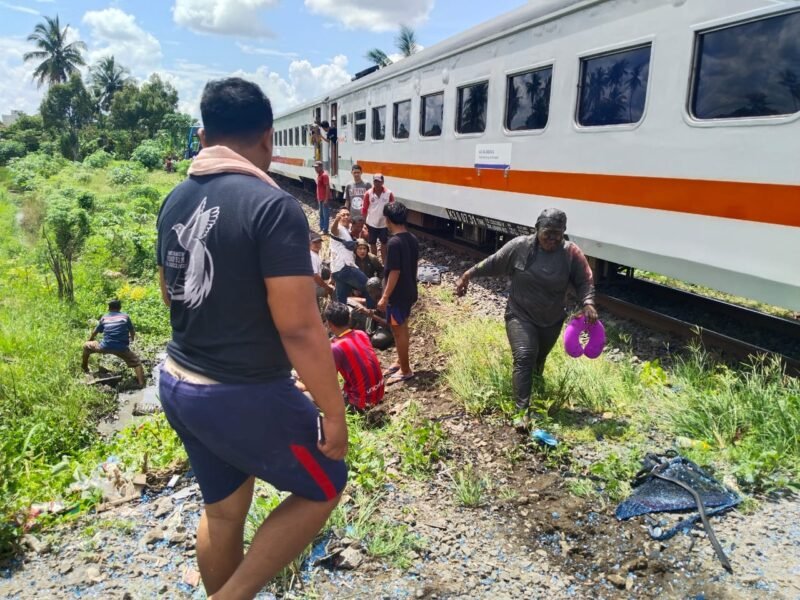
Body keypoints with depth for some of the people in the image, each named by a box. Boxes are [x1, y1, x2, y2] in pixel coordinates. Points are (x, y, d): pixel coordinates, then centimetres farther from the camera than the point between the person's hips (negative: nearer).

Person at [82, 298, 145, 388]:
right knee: (136, 362, 9)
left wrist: (90, 340, 49)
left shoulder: (104, 317, 15)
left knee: (86, 346, 28)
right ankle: (142, 384, -10)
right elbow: (132, 331, 21)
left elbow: (95, 332, 27)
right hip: (122, 348, -1)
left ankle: (84, 368, 43)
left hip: (105, 347, 1)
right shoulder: (125, 316, 11)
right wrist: (131, 339, 44)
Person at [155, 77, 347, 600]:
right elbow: (298, 328, -24)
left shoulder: (176, 200, 4)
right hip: (244, 395, -8)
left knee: (223, 508, 26)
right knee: (323, 488, 17)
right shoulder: (274, 206, -21)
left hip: (178, 384, 8)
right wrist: (335, 412, -13)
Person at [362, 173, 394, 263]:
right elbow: (364, 209, -2)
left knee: (384, 243, 12)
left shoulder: (389, 193, -10)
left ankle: (384, 262, 24)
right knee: (372, 243, 13)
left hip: (384, 223, 0)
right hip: (371, 223, 0)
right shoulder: (368, 193, -9)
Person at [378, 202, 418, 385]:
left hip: (397, 295, -9)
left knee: (399, 331, 3)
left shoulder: (394, 243, -23)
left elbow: (394, 272, -24)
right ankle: (400, 362, 34)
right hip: (409, 292, 9)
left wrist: (385, 297, -18)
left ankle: (405, 370, 12)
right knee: (402, 329, 20)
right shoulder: (413, 239, 3)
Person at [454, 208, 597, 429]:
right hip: (520, 315, -3)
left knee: (539, 359, 22)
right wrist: (467, 276, -2)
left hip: (552, 320, 3)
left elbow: (584, 281, -6)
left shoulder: (571, 253, -12)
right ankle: (522, 411, -15)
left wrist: (588, 304, -23)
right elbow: (491, 264, -5)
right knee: (524, 358, -17)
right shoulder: (519, 246, -15)